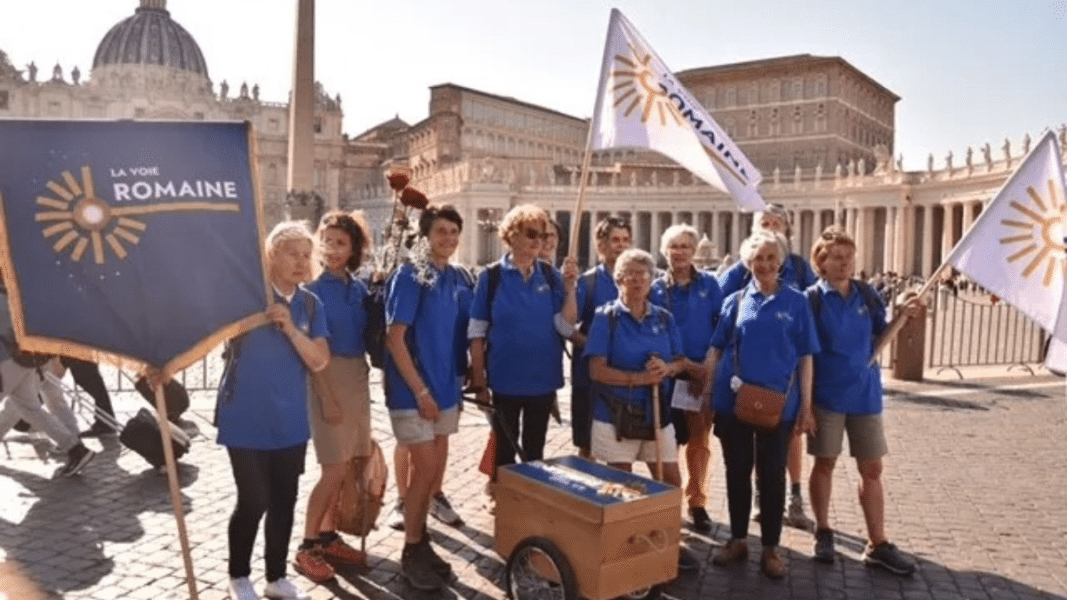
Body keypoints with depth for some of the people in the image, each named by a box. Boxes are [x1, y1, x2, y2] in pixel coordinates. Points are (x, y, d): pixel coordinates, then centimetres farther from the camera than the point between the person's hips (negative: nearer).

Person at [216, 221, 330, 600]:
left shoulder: (310, 304, 2)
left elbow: (319, 362, -5)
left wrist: (291, 328, -18)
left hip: (290, 422, 4)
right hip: (246, 420, -4)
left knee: (284, 500, 12)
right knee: (254, 501, 1)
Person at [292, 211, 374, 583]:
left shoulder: (359, 290, 8)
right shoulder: (313, 290, -9)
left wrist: (358, 384, 7)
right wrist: (328, 397, -16)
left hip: (358, 379, 6)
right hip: (327, 379, -6)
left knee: (347, 468, 10)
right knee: (333, 470, -4)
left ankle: (328, 537, 25)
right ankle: (306, 547, 10)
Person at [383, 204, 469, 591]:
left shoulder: (457, 278, 7)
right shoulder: (409, 276, -12)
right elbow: (394, 338, -16)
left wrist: (455, 384, 11)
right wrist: (420, 391, -17)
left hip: (445, 388, 7)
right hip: (413, 389, -6)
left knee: (435, 469, 12)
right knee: (425, 468, -3)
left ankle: (421, 541, 29)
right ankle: (411, 553, 14)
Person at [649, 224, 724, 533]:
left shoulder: (709, 284, 3)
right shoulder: (656, 289, 0)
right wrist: (683, 363, -13)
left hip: (705, 374, 1)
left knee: (699, 441, 8)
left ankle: (696, 501, 23)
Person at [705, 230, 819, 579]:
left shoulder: (796, 303, 1)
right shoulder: (735, 301, 5)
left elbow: (805, 357, 1)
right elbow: (716, 349, 7)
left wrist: (806, 406, -2)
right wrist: (706, 392, 1)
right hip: (733, 401, 1)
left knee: (772, 476, 8)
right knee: (737, 473, 11)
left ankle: (770, 548, 22)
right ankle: (737, 540, 26)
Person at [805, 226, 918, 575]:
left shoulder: (867, 295, 4)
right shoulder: (812, 299, -9)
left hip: (865, 393, 4)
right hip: (827, 396, -4)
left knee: (872, 469, 7)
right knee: (824, 464, 9)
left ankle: (878, 545, 17)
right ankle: (823, 533, 26)